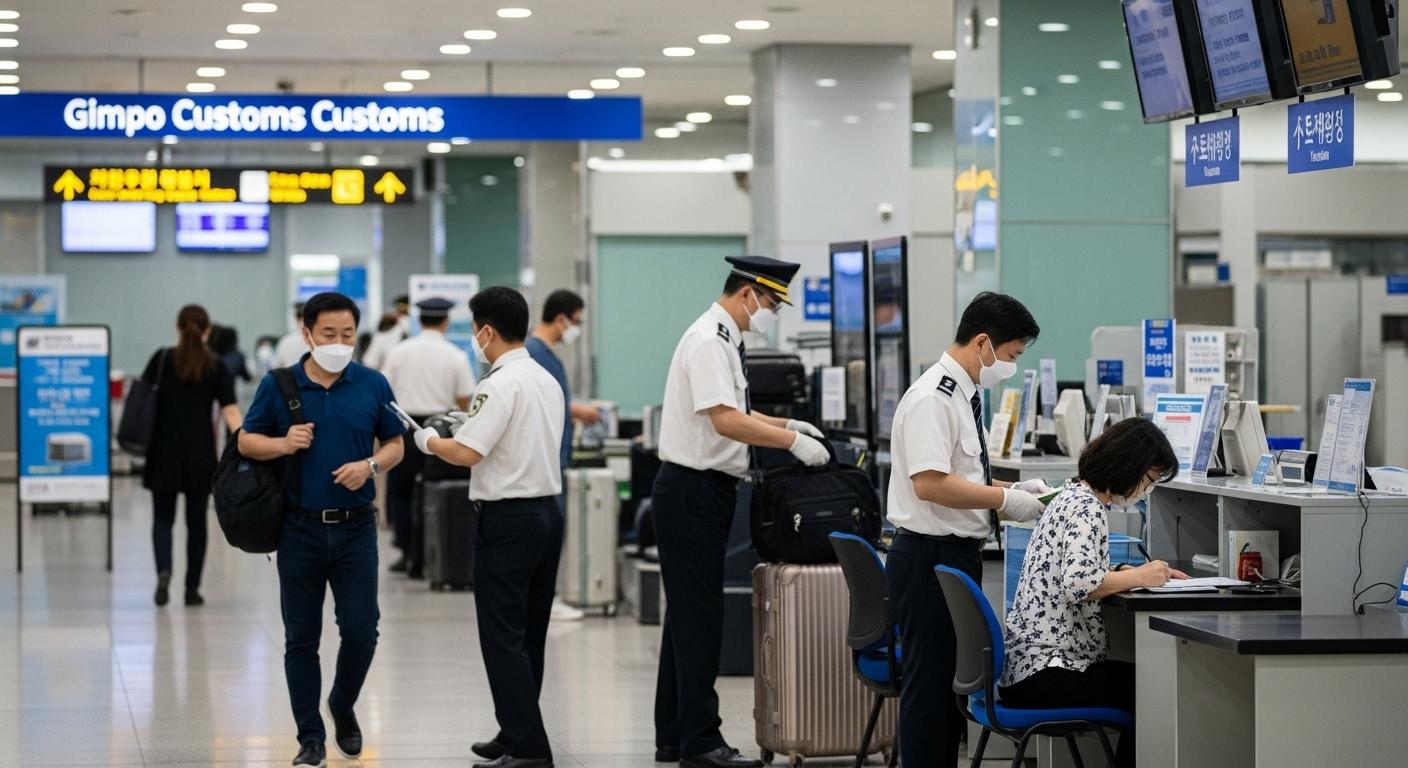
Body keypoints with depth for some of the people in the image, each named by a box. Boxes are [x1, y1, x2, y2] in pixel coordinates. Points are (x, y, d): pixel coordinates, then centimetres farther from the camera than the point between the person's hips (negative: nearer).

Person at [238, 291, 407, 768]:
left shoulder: (373, 385, 1)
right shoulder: (278, 385, -1)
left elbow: (395, 445, 9)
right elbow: (247, 442, 5)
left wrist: (370, 466, -11)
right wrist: (284, 443, -14)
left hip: (355, 527, 1)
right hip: (300, 529, -1)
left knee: (361, 630, -2)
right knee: (302, 638, 3)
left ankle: (343, 706, 27)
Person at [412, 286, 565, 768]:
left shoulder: (500, 385, -16)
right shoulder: (547, 381, 11)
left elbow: (466, 452, -20)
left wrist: (428, 440, -1)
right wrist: (470, 423, 18)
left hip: (508, 518, -9)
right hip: (547, 510, 9)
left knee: (503, 638, -5)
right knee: (529, 635, 14)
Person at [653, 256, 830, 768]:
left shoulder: (725, 340, 13)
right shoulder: (709, 341, -17)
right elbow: (725, 420, -26)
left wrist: (785, 424, 14)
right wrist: (792, 442, -21)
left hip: (706, 490, 10)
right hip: (693, 490, -10)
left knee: (688, 612, 13)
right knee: (697, 616, -7)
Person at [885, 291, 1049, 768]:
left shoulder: (964, 396, 13)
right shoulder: (932, 399, -18)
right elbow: (930, 483, -26)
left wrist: (1016, 490, 9)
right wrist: (1005, 500, -19)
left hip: (959, 556, 10)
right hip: (930, 556, -10)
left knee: (955, 682, 15)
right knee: (930, 684, -4)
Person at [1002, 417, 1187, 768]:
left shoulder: (1075, 496, 15)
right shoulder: (1087, 509, -15)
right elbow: (1079, 584, -29)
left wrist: (1145, 572, 10)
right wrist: (1139, 577, -15)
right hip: (1047, 672, -10)